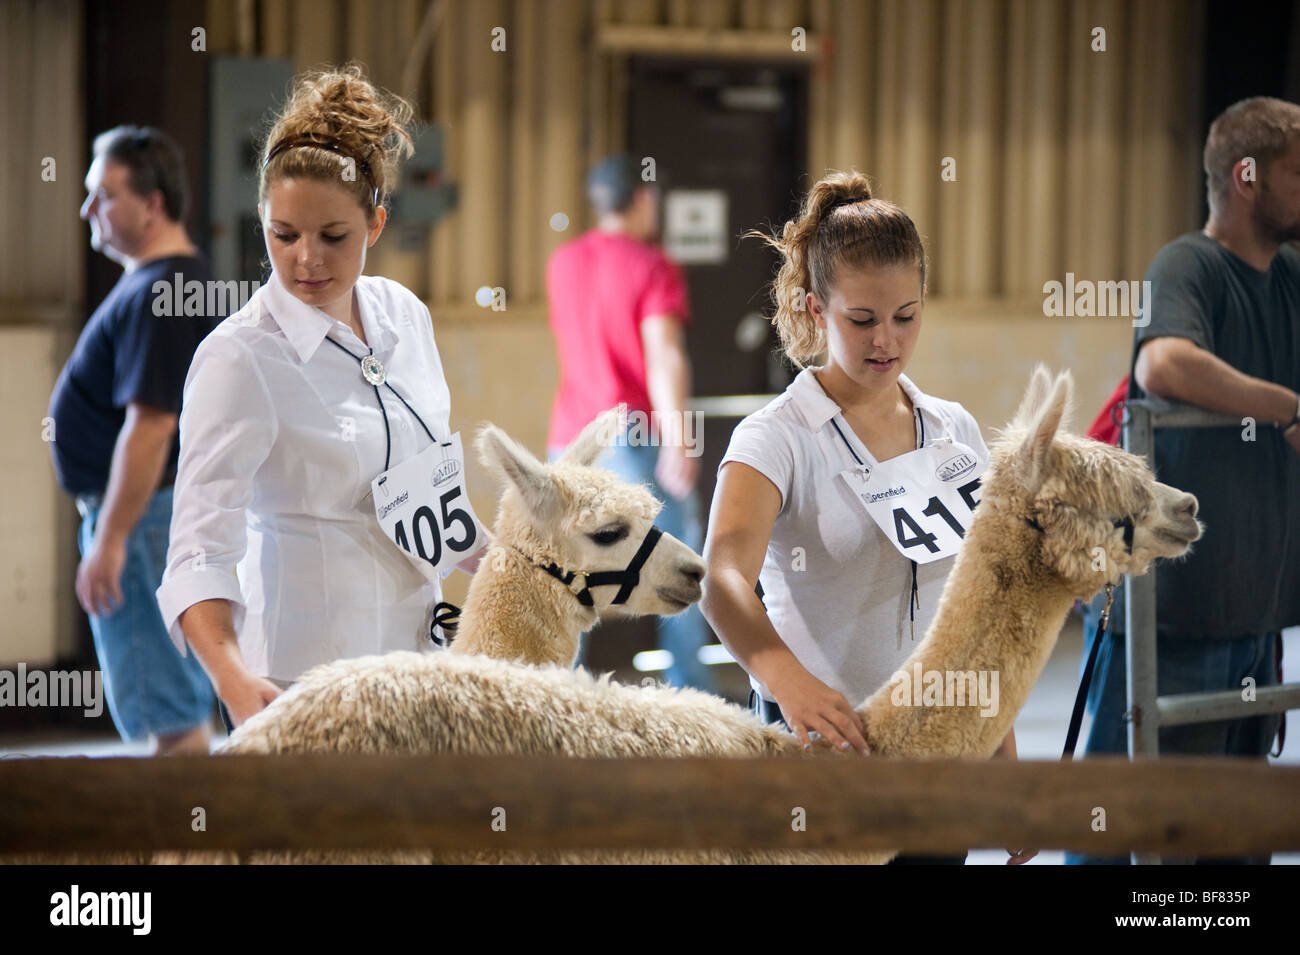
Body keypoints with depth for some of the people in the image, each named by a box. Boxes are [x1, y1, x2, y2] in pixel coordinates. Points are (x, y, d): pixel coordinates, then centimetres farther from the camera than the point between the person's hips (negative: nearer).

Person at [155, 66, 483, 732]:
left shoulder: (403, 314, 4)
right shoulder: (239, 360, -16)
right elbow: (200, 548, -25)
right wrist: (234, 679, -39)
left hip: (413, 649, 6)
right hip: (299, 674, -6)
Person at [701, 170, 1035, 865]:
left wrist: (1006, 768, 11)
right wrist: (785, 674, -46)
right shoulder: (777, 439, -9)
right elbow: (724, 579, -27)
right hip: (822, 736, -5)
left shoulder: (956, 435, 9)